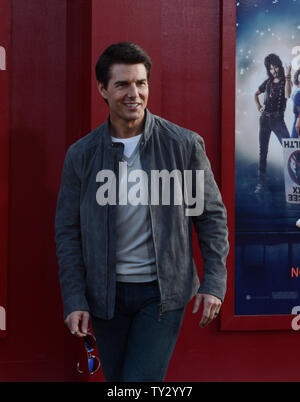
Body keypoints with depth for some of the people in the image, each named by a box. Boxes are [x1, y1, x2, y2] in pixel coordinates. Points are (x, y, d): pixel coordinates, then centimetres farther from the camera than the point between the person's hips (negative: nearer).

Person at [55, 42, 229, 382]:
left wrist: (214, 283, -5)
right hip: (106, 294, 3)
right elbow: (68, 231, 2)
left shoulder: (184, 144, -5)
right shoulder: (81, 155, -1)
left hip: (163, 292, -2)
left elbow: (212, 214, 1)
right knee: (117, 379, 14)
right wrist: (74, 300, -3)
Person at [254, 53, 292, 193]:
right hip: (265, 118, 4)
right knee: (262, 151, 4)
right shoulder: (268, 82, 12)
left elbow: (287, 95, -20)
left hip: (278, 119, -4)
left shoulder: (285, 81, 2)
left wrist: (287, 77, -19)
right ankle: (261, 183, 8)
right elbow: (256, 94, 28)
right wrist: (259, 107, 12)